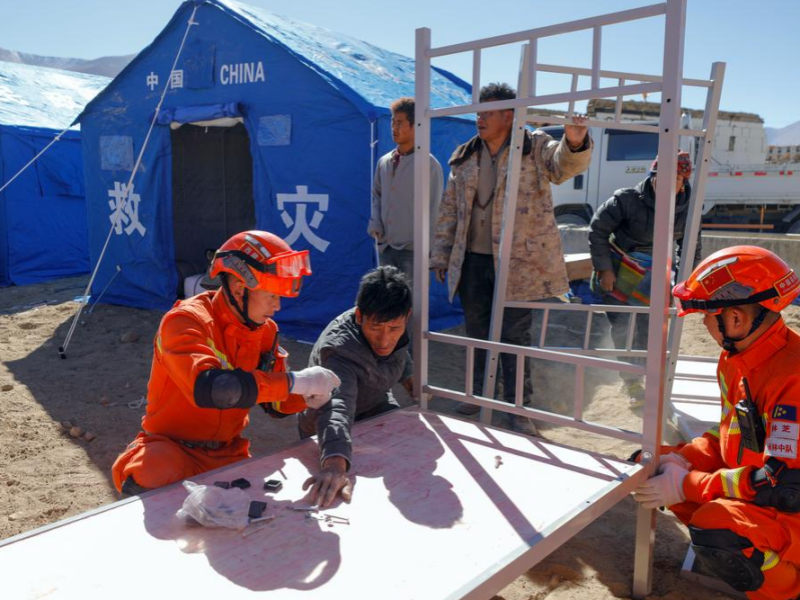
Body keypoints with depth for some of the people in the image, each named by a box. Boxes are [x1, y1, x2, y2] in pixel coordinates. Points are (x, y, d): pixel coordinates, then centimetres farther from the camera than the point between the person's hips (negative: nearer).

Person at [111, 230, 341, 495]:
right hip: (173, 447, -6)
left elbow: (274, 403, 8)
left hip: (227, 453, 6)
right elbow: (206, 387, -39)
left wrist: (307, 397, -14)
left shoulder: (264, 330, 1)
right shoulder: (186, 321, -20)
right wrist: (293, 381, -36)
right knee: (154, 477, -35)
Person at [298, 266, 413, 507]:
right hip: (327, 435, -6)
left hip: (377, 408, 6)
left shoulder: (392, 320, -21)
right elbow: (336, 407, -62)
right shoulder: (339, 349, -44)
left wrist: (407, 377, 16)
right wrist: (335, 465, -77)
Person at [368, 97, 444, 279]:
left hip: (412, 249, -6)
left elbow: (433, 210, -7)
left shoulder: (429, 164, -8)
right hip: (385, 247, 6)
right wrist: (375, 224, 4)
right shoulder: (384, 162, 9)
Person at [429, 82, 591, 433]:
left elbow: (564, 165, -24)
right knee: (476, 331, 16)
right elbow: (449, 209, 12)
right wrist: (441, 255, 9)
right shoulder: (464, 157, 9)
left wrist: (575, 144, -47)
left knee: (516, 335, 4)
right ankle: (478, 394, 34)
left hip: (518, 262, -4)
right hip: (472, 260, 4)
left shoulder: (536, 147, -3)